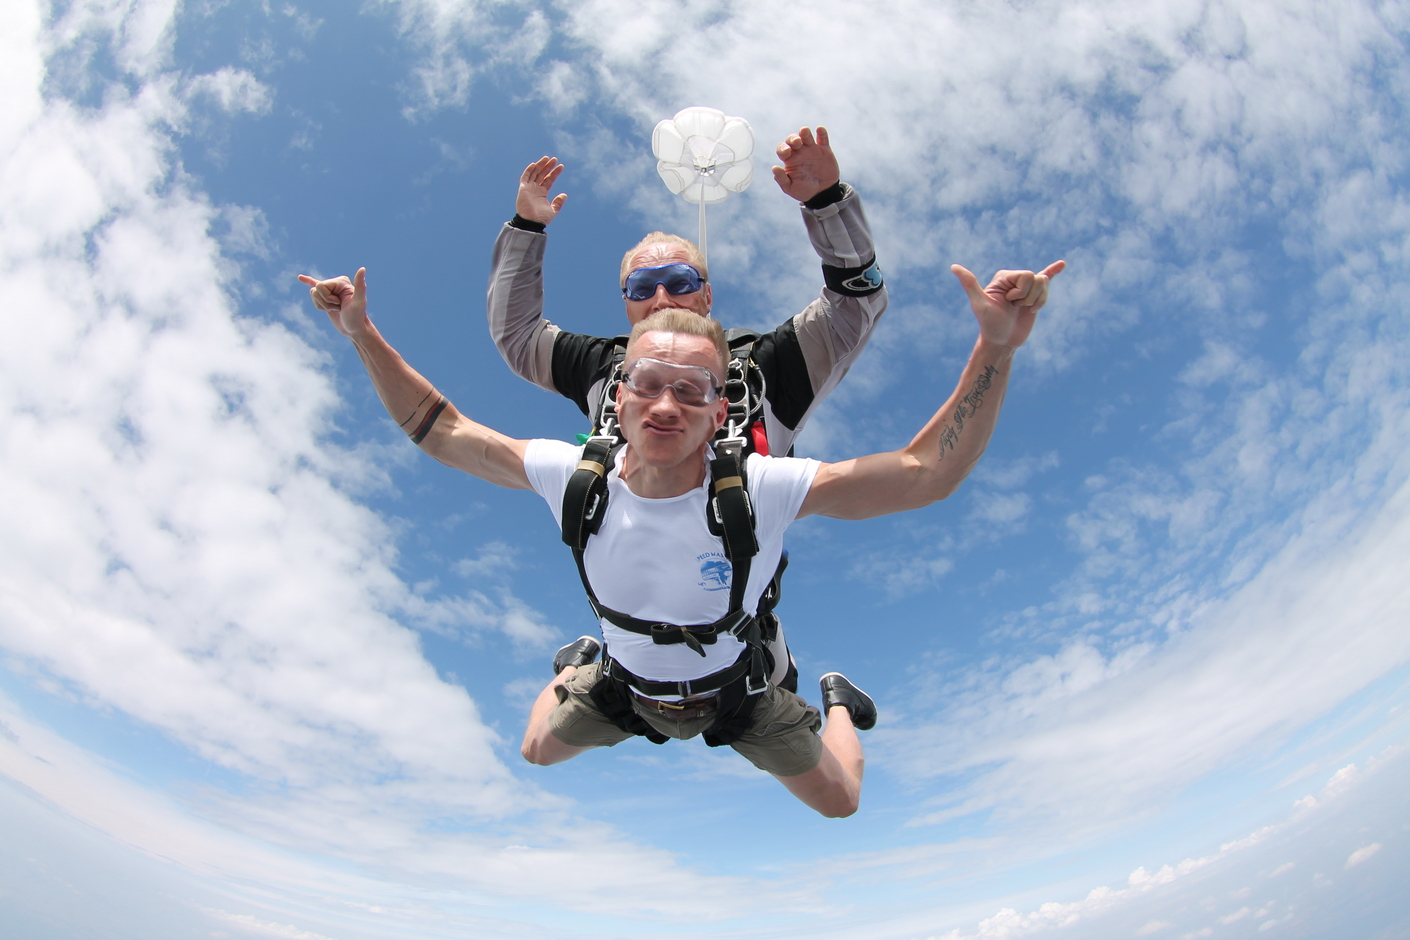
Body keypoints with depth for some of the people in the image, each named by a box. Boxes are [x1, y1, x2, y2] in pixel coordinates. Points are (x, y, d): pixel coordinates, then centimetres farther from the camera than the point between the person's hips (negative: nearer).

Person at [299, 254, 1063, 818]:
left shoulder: (763, 489, -39)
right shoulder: (574, 478, -30)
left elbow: (925, 474, -40)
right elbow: (442, 434, -18)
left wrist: (995, 348, -51)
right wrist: (363, 335, -22)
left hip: (734, 689, -2)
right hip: (626, 685, 2)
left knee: (839, 803, 15)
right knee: (539, 752, 26)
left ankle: (833, 698, 47)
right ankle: (581, 669, 58)